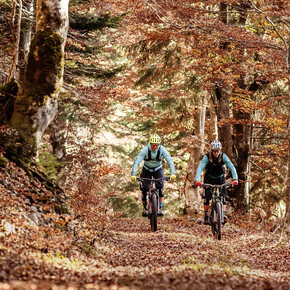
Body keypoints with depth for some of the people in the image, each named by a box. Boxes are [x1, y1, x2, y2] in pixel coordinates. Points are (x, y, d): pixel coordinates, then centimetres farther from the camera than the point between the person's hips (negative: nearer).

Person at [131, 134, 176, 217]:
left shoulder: (162, 150, -25)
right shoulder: (145, 150, -28)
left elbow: (170, 161, -30)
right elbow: (137, 162, -34)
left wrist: (173, 173, -45)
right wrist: (133, 174, -47)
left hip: (158, 169, 0)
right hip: (147, 169, 0)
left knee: (160, 187, -19)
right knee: (144, 189, -10)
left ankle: (160, 208, -11)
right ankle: (145, 208, 11)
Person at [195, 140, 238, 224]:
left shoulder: (223, 156, -22)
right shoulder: (207, 157, -25)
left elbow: (232, 167, -29)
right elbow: (200, 168, -34)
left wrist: (235, 179, -44)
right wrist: (197, 180, -50)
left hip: (220, 178, 1)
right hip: (209, 179, -1)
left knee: (223, 197, -13)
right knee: (207, 197, -8)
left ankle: (223, 215, -13)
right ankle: (206, 217, 4)